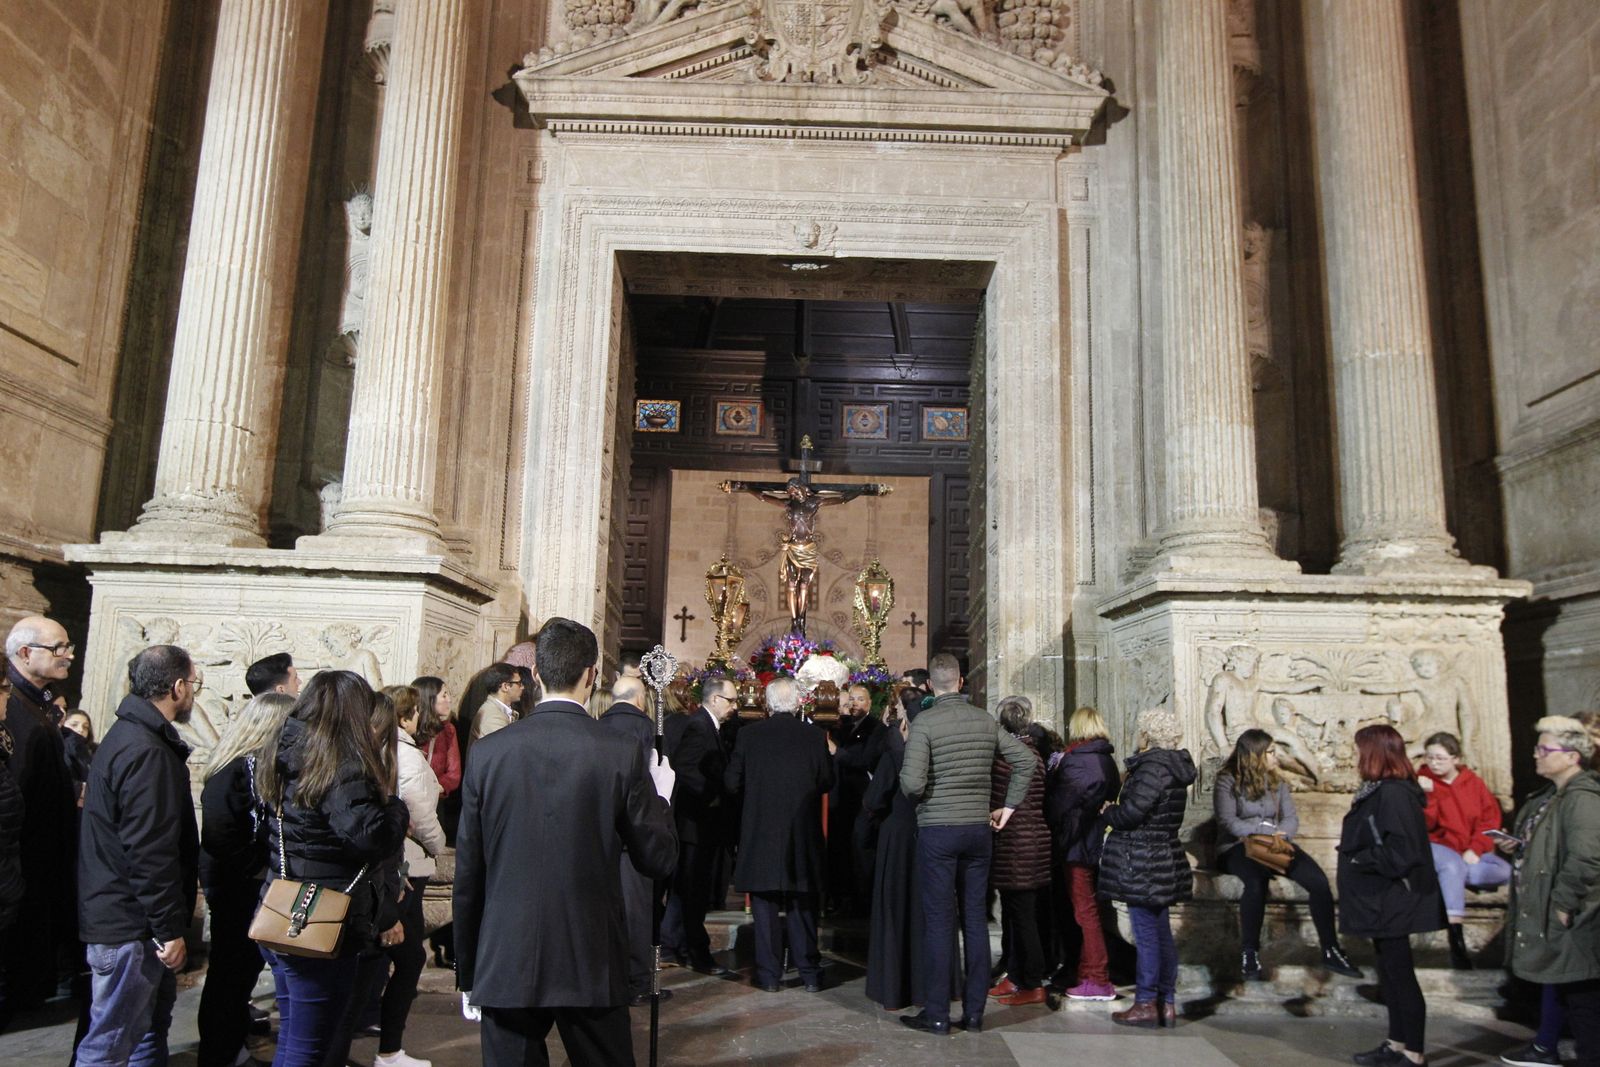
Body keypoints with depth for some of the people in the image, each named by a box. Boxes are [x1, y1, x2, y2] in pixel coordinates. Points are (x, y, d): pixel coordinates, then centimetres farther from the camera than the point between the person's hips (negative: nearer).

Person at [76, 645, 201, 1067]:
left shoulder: (130, 735, 11)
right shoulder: (146, 751, -23)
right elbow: (151, 851, -25)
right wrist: (170, 929, -19)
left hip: (123, 915, 11)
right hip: (129, 925, -11)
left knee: (152, 1024, 20)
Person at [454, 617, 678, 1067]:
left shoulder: (488, 752, -4)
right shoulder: (622, 753, -10)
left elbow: (467, 872, 1)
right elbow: (659, 860, -5)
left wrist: (467, 973, 12)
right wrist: (660, 796, 13)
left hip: (505, 966, 1)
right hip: (592, 966, -1)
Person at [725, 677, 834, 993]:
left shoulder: (749, 734, -8)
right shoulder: (814, 736, -7)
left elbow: (732, 782, -5)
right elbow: (827, 782, 0)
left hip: (760, 832, -1)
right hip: (803, 834, 1)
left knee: (764, 907, 9)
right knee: (803, 907, 13)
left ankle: (769, 975, 12)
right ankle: (809, 973, 19)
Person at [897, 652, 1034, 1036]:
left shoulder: (924, 722, -11)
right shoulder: (985, 720, 5)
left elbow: (912, 783, -19)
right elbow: (1026, 759, 6)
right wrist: (1009, 806, 12)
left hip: (938, 830, -5)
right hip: (979, 828, 5)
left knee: (939, 922, 1)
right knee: (975, 919, 10)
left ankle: (937, 1014, 7)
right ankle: (974, 1013, 16)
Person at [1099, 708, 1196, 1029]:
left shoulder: (1153, 767, -18)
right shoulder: (1174, 767, 12)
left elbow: (1131, 813, -23)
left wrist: (1108, 811, -4)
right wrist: (1117, 809, 12)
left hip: (1142, 864, -9)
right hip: (1166, 861, 9)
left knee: (1146, 934, -2)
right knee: (1162, 933, 13)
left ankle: (1146, 1004, 5)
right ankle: (1167, 1004, 19)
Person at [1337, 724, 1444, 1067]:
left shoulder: (1393, 794, -22)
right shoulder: (1378, 791, 10)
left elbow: (1399, 853, -28)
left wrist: (1359, 861, -17)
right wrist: (1354, 856, 3)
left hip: (1392, 904, -10)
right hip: (1382, 901, 10)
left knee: (1400, 975, 0)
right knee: (1390, 974, 17)